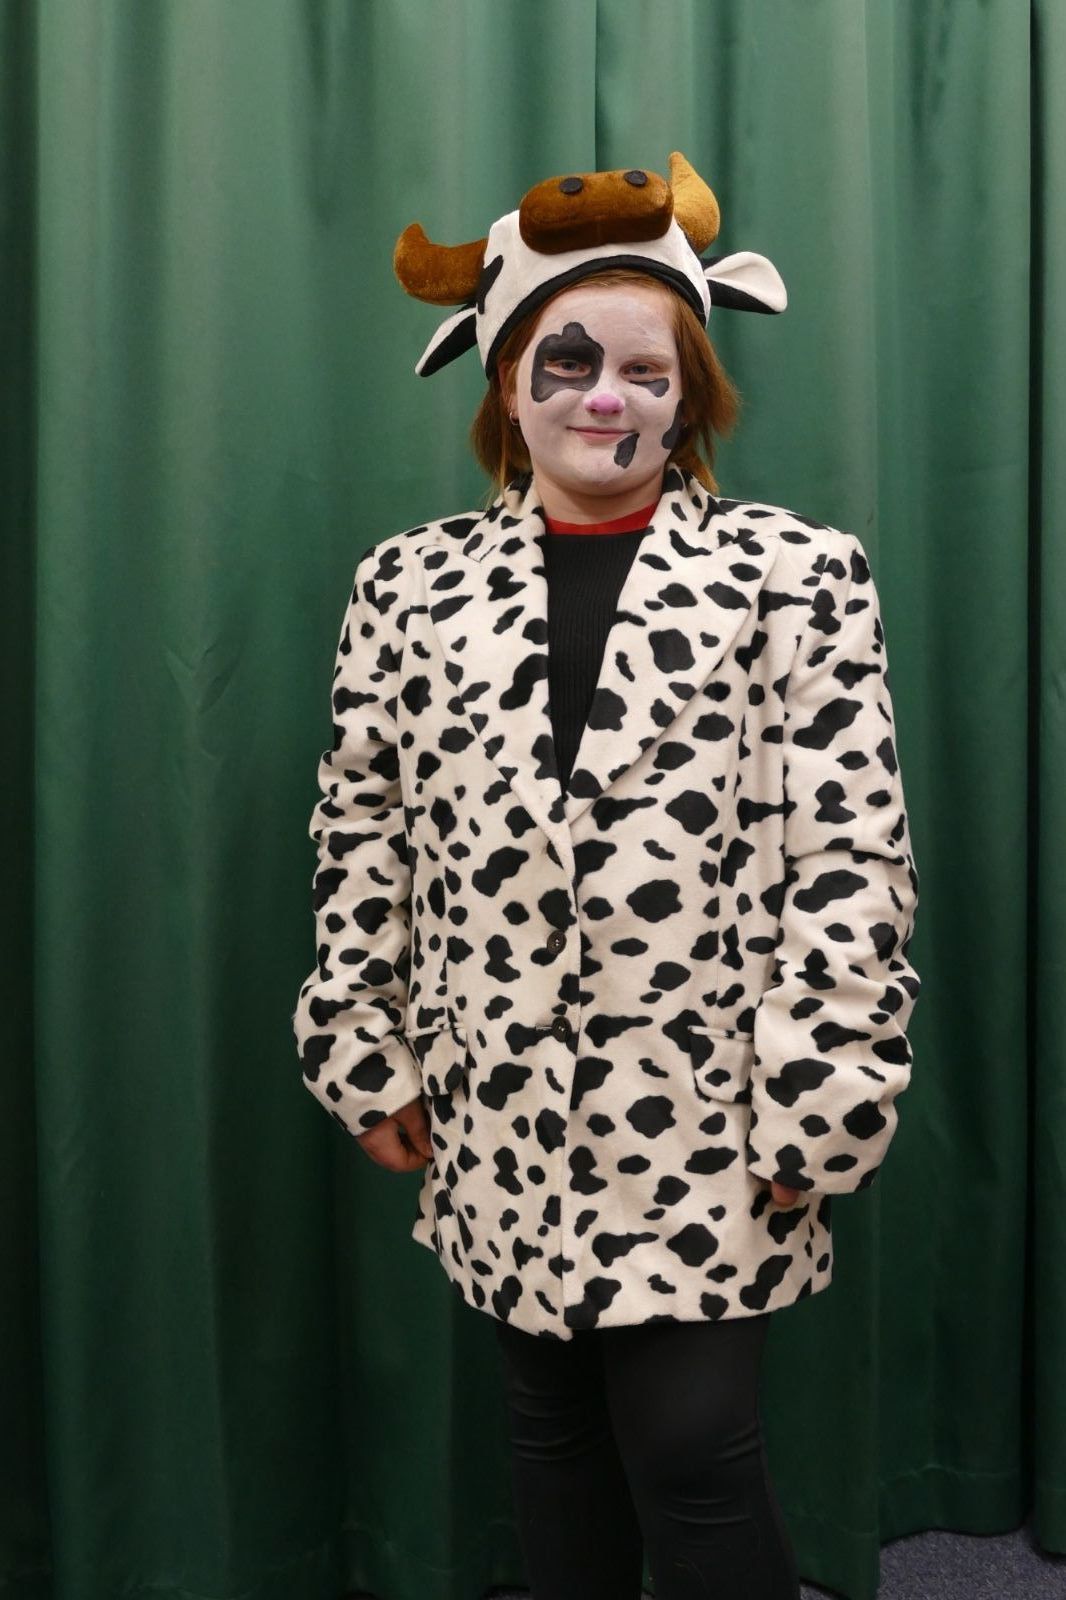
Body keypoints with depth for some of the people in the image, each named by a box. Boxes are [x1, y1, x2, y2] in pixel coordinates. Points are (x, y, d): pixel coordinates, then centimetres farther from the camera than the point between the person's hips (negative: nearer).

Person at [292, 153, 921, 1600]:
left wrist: (818, 1111, -10)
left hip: (705, 1121, -3)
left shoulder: (797, 574, -4)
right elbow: (361, 831, 8)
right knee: (553, 1428, 19)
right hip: (501, 1115, 4)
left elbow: (851, 861, -7)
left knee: (694, 1454, 3)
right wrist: (366, 1052, 6)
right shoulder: (410, 581, 5)